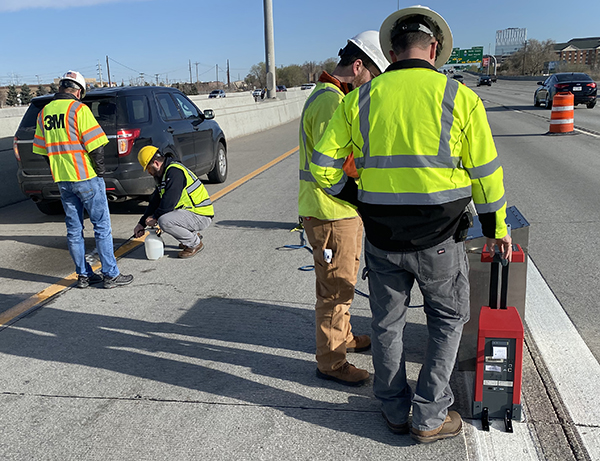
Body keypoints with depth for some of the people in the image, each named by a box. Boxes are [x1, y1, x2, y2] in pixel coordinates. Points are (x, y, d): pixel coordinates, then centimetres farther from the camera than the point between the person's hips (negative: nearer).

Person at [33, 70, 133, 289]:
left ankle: (83, 275, 19)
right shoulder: (78, 109, -11)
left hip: (62, 180, 7)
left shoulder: (44, 112, 9)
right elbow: (95, 146, -16)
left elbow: (42, 149, 13)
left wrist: (60, 170, 17)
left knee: (74, 228, 12)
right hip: (85, 177, -6)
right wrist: (99, 171, -4)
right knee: (102, 226, 1)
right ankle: (110, 275, 4)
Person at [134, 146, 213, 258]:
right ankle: (193, 234, 20)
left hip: (202, 216, -10)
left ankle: (195, 243, -5)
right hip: (190, 210, 10)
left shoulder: (175, 172, -19)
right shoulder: (163, 174, 14)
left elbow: (169, 202, -25)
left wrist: (155, 217, -9)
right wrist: (142, 223, 12)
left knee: (164, 221, -27)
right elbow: (156, 200, 16)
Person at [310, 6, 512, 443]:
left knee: (387, 322, 19)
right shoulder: (460, 97, -6)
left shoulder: (360, 98, -1)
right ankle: (430, 416, 22)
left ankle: (395, 410, 33)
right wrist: (497, 228, 13)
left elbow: (323, 167, 0)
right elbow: (486, 173, -1)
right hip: (439, 238, -2)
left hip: (382, 238, 2)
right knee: (448, 319, 19)